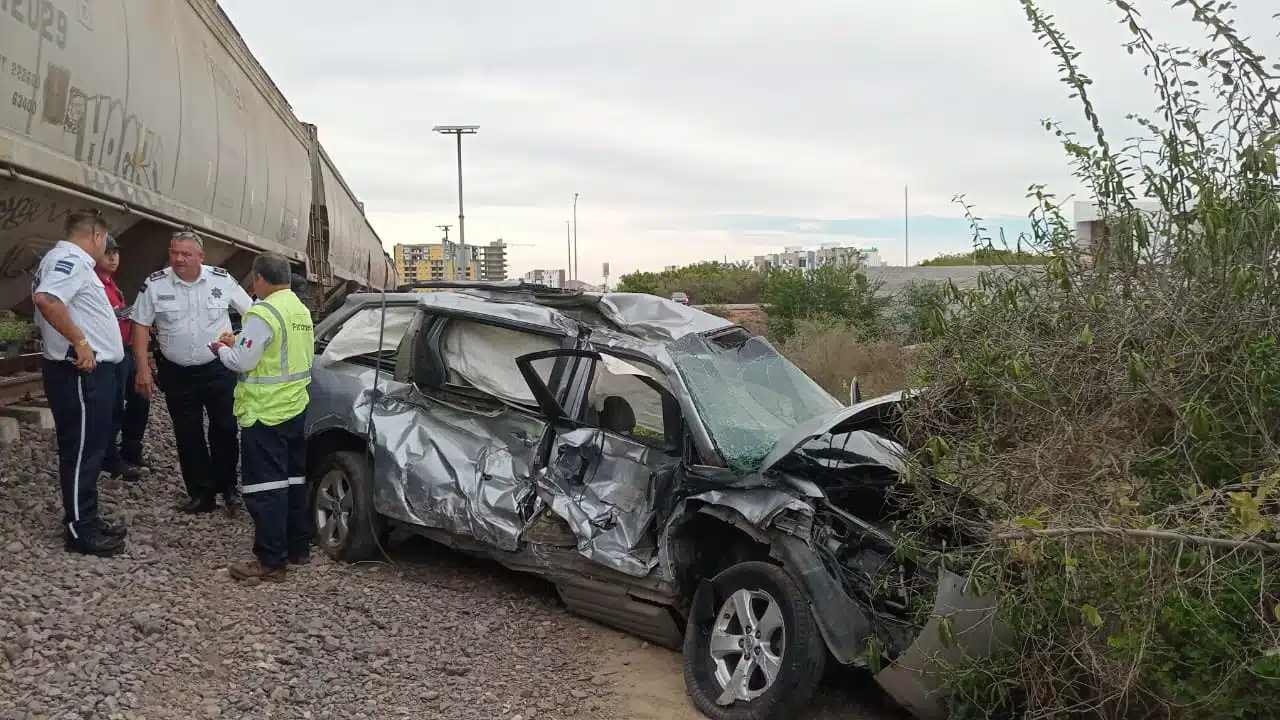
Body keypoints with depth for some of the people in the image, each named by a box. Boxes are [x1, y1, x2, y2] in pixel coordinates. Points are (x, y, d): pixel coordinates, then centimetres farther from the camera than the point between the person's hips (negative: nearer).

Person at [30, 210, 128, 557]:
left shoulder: (67, 260, 17)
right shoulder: (71, 260, -15)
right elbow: (45, 298, -33)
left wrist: (104, 320, 31)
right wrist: (80, 341, -27)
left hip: (89, 370, 11)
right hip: (82, 372, -11)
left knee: (88, 449, 16)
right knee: (81, 450, -4)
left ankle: (87, 519, 24)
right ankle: (79, 530, 2)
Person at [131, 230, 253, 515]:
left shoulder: (222, 280, -5)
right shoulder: (155, 284, -5)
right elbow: (141, 326, 0)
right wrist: (143, 368, -6)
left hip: (219, 369, -1)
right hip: (177, 373, 1)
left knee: (225, 429, 1)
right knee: (188, 436, 7)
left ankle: (227, 486, 19)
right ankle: (201, 494, 17)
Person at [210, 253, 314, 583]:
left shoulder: (263, 313, -19)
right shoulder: (302, 311, 11)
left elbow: (242, 362, -17)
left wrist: (221, 348, 3)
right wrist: (238, 343, 16)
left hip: (264, 412, -9)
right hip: (295, 407, 9)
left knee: (265, 487, -5)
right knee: (293, 480, 16)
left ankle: (270, 561, -3)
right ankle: (298, 547, 25)